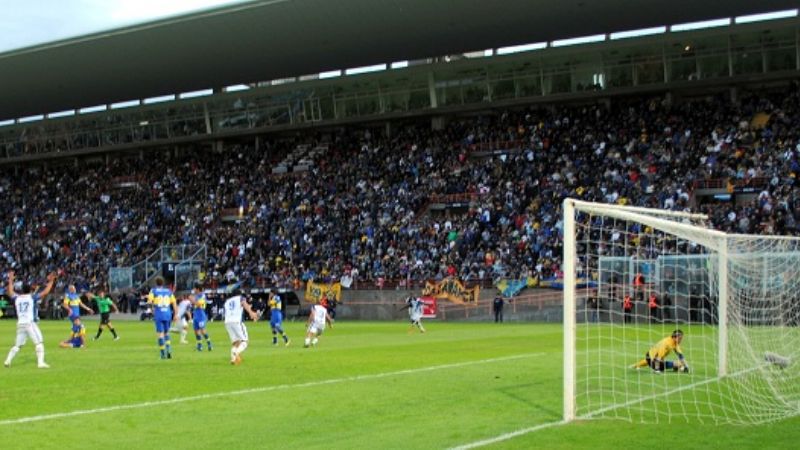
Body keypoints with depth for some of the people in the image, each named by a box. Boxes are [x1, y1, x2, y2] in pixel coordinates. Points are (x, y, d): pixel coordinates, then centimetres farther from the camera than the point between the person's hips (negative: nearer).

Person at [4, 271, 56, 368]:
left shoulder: (17, 298, 11)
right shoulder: (33, 297, -1)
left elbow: (10, 292, 30)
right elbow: (45, 292, -5)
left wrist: (10, 280, 40)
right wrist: (50, 282, 3)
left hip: (20, 324, 5)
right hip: (30, 323, -5)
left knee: (17, 345, 16)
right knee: (39, 343, -6)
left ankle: (8, 360, 6)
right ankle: (40, 362, -17)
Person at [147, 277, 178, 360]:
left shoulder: (153, 290, 2)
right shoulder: (168, 291, 11)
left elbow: (150, 301, -12)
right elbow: (174, 303, 7)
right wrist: (176, 315, 9)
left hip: (158, 315, -3)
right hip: (167, 314, 3)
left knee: (160, 334, 0)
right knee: (166, 333, 18)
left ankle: (163, 353, -3)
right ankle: (168, 349, -1)